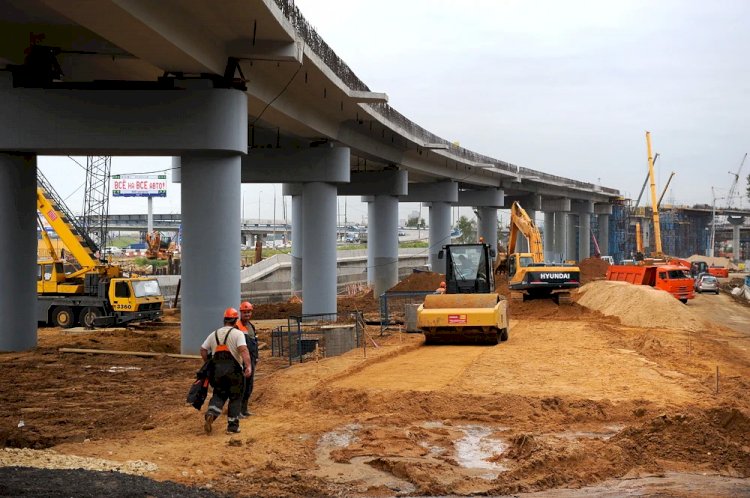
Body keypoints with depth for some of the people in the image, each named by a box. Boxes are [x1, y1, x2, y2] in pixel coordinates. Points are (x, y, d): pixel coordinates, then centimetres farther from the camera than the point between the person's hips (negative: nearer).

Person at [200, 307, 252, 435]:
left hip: (216, 368, 4)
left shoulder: (214, 334, 12)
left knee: (218, 394, 16)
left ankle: (210, 415, -11)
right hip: (233, 369, -4)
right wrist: (248, 366, -27)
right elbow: (243, 350, -19)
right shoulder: (238, 333, -4)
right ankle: (232, 426, 10)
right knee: (235, 398, 9)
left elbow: (203, 350, 11)